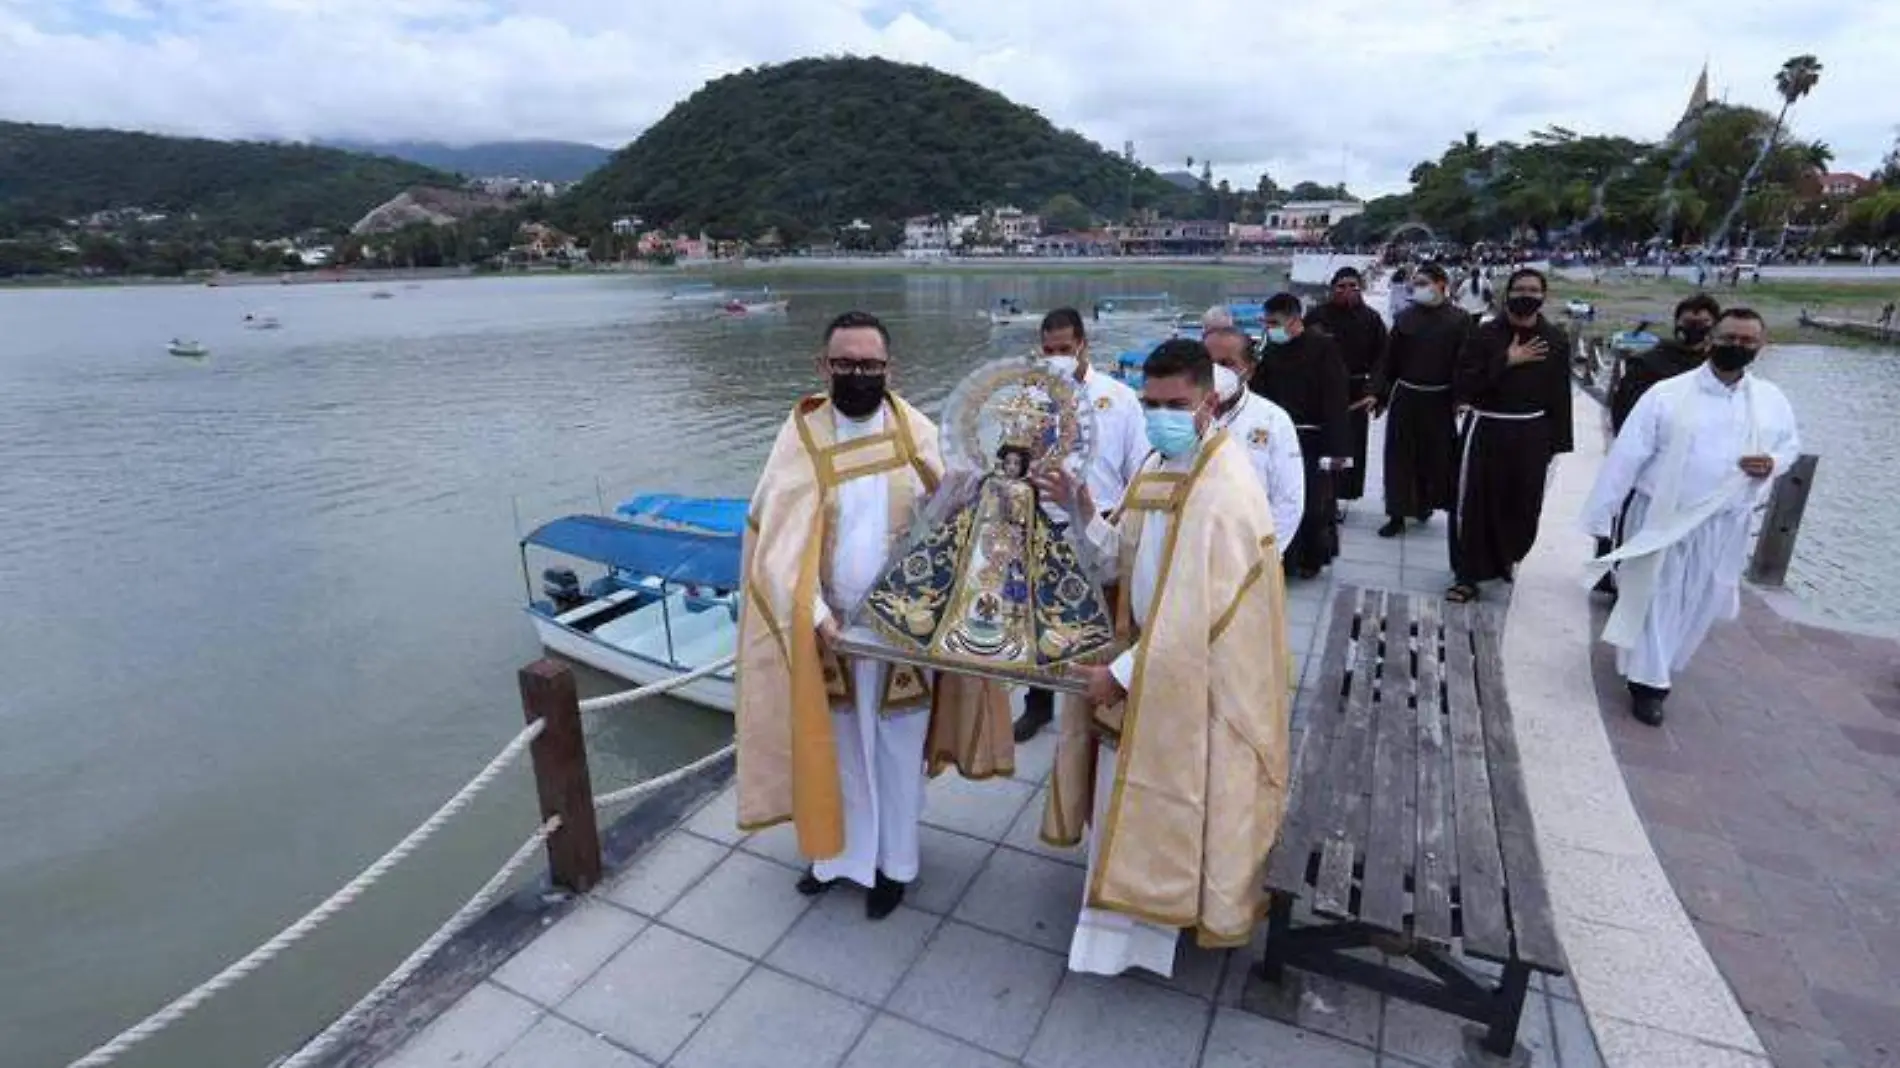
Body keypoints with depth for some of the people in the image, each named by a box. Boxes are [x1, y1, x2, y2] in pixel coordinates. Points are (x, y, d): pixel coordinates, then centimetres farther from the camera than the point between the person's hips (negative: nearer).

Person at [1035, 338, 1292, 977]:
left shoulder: (1225, 492, -24)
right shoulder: (1156, 468, 4)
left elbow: (1198, 613, -26)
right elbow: (1126, 557, 8)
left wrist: (1123, 672, -21)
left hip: (1197, 679, -8)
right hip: (1148, 660, 9)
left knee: (1175, 806, 11)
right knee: (1127, 800, 20)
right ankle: (1126, 925, 42)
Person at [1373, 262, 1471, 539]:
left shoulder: (1459, 319, -2)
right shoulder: (1404, 318, 4)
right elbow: (1388, 360, 4)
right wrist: (1379, 393, -2)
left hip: (1440, 400, -2)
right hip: (1405, 398, 2)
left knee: (1438, 454, 8)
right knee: (1400, 456, 3)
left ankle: (1426, 501, 32)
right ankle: (1398, 514, 10)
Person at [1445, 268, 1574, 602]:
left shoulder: (1556, 339, 4)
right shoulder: (1484, 334, -4)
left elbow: (1560, 393, 4)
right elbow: (1462, 384, -12)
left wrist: (1558, 441, 2)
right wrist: (1506, 360, -17)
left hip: (1531, 434, 3)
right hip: (1486, 430, -2)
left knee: (1523, 504, 11)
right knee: (1474, 503, -4)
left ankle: (1506, 557, 36)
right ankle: (1467, 574, 6)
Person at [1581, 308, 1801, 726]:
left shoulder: (1772, 400, 4)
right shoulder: (1666, 394, -10)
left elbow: (1791, 443, 18)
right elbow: (1626, 456, -11)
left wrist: (1773, 463, -8)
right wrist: (1600, 515, -13)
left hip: (1723, 524, 4)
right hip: (1661, 517, -4)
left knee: (1699, 604, 15)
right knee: (1653, 599, 3)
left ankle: (1655, 666, 36)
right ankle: (1647, 682, 15)